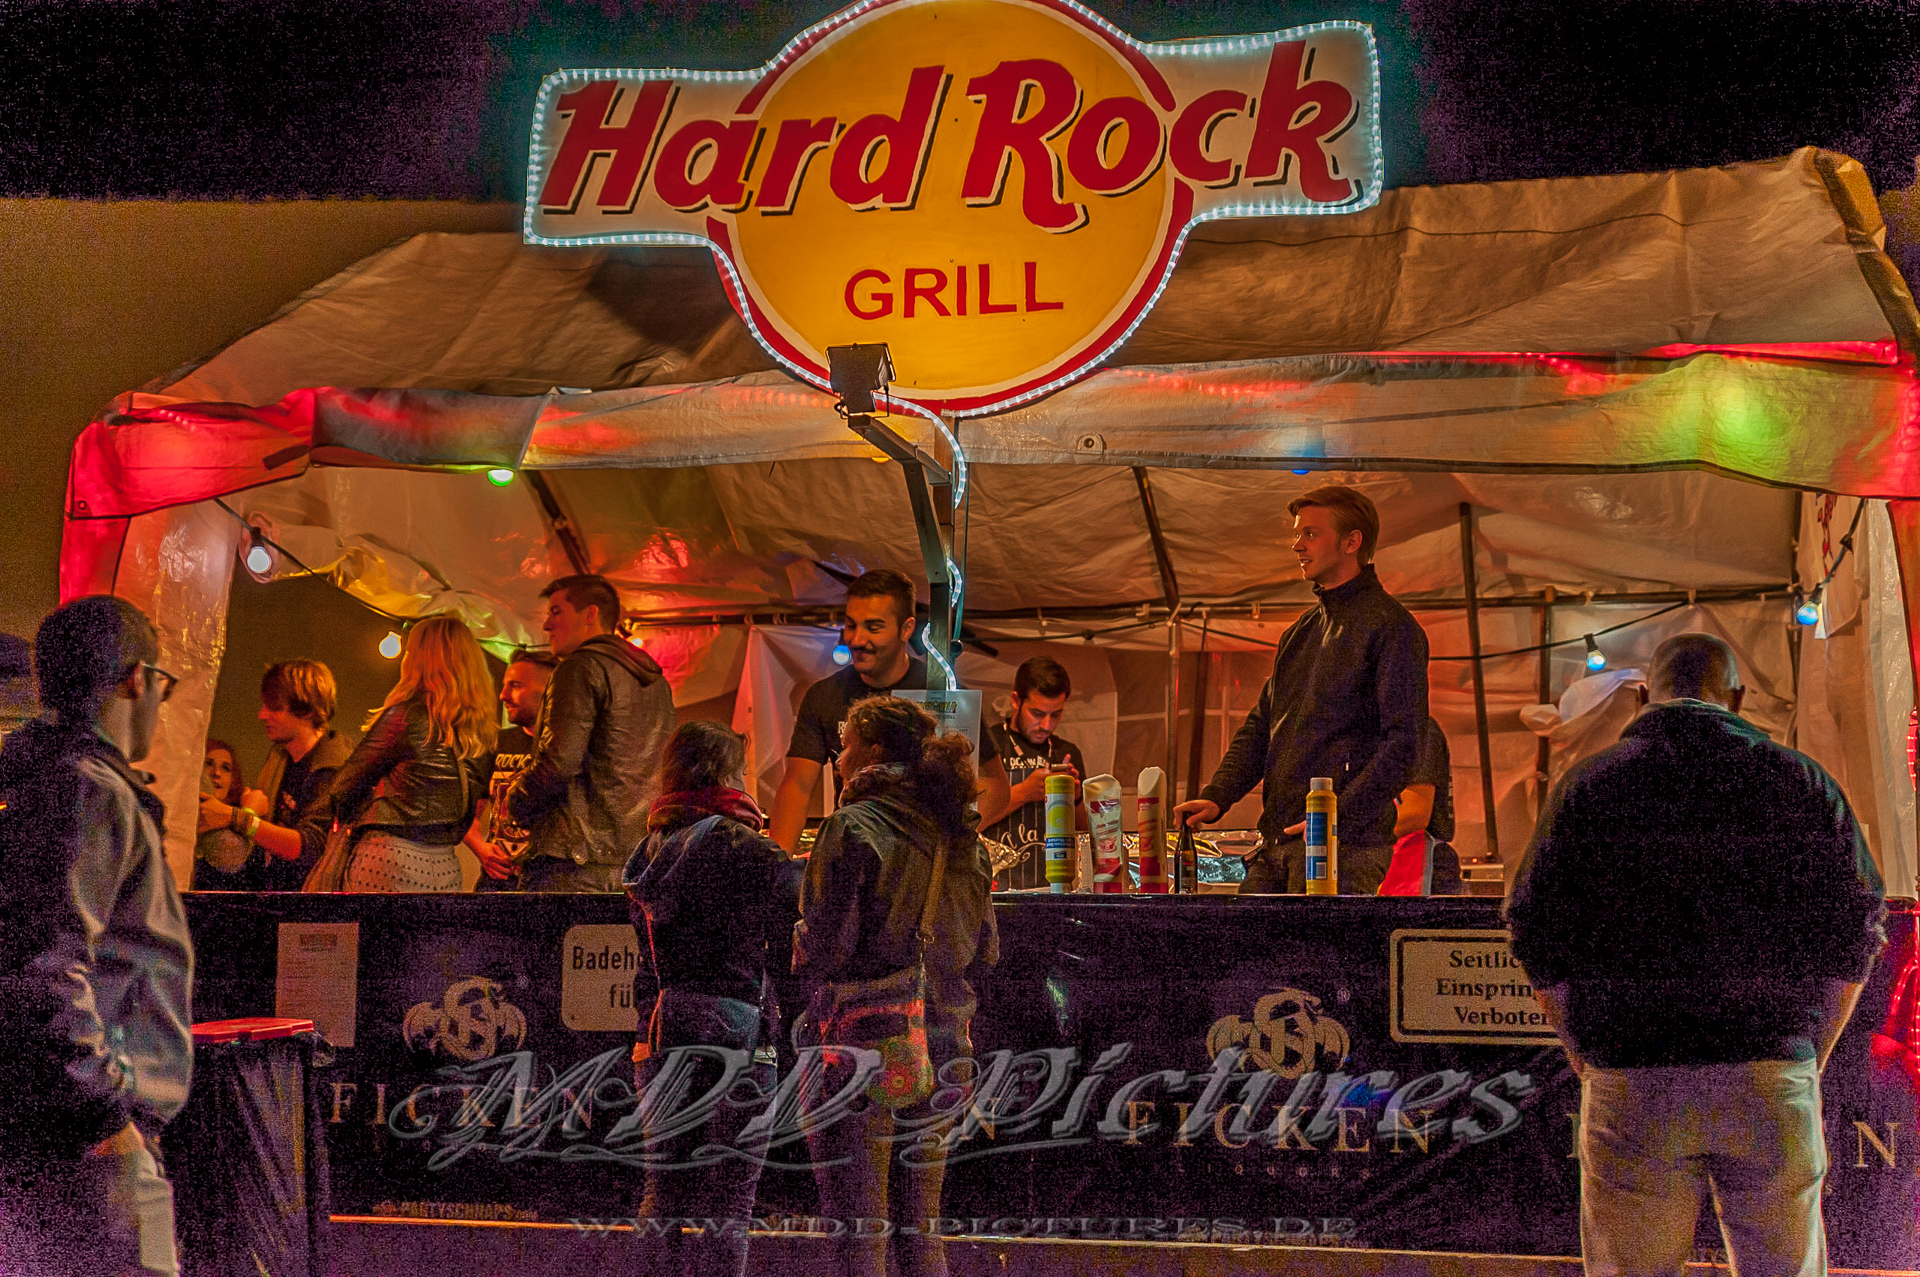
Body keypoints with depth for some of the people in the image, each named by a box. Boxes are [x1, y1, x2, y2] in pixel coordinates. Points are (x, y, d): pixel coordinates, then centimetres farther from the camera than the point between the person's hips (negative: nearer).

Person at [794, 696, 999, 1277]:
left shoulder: (854, 827, -10)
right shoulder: (960, 836, 10)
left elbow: (825, 949, -15)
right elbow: (986, 952, 13)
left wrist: (803, 949, 6)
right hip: (941, 1043, 7)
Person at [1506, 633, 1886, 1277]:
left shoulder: (1585, 786, 3)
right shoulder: (1802, 781, 6)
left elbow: (1538, 939, 2)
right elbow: (1854, 930, 6)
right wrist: (1810, 1057, 15)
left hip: (1630, 1082, -1)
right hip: (1772, 1078, 1)